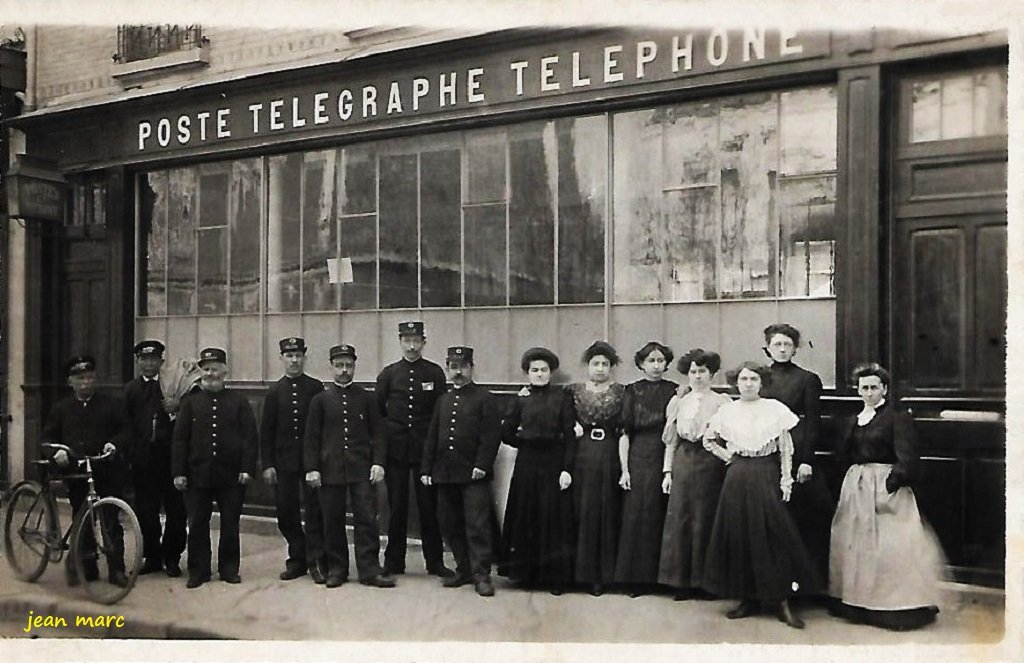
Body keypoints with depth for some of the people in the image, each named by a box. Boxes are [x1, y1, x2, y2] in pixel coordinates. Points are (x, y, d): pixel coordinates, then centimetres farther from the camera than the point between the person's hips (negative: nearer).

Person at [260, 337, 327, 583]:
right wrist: (267, 464, -1)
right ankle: (297, 559, 17)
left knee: (315, 510, -3)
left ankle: (316, 560, 2)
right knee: (286, 511, 5)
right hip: (284, 460, 2)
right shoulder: (275, 391, 6)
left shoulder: (316, 388, 1)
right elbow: (266, 431, 6)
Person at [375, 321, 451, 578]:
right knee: (396, 506, 6)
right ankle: (393, 562, 15)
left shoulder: (434, 373, 3)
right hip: (395, 448, 1)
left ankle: (434, 561, 13)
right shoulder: (389, 373, 5)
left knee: (428, 505, 3)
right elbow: (377, 410, 8)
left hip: (425, 448, -1)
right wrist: (384, 435, 3)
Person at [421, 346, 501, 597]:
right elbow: (432, 437, 16)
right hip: (445, 473, 6)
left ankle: (481, 574, -3)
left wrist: (482, 465, -16)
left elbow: (492, 436, -8)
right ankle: (464, 570, 21)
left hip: (473, 475, -6)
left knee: (477, 525, -7)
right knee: (451, 526, 10)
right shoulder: (443, 401, 16)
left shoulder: (485, 398, 0)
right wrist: (426, 469, 10)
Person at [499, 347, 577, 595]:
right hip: (527, 463, 2)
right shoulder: (521, 400, 6)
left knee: (554, 518, 1)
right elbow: (506, 433, 9)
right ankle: (527, 573, 17)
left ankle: (555, 576, 10)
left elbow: (570, 435, -6)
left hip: (554, 463, -2)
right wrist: (527, 442, 3)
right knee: (526, 517, 6)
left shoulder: (562, 397, -1)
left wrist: (567, 468, -11)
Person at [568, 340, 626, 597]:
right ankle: (582, 570, 9)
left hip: (610, 457, 0)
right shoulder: (575, 391, 8)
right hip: (582, 456, 0)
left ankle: (602, 574, 10)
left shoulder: (620, 392, 6)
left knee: (608, 513, 3)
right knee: (583, 512, 0)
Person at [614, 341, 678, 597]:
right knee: (637, 517, 0)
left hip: (667, 458, 1)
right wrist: (624, 469, -4)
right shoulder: (632, 391, 4)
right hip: (639, 458, -1)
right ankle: (637, 578, 8)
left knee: (664, 517, 1)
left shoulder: (674, 391, 6)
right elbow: (624, 432, 2)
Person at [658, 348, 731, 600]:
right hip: (683, 463, 3)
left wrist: (729, 462, -12)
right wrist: (667, 471, 8)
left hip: (710, 463, -3)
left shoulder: (722, 402, 3)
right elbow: (671, 440, 13)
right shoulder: (678, 402, 13)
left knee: (706, 520, -1)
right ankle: (683, 581, 9)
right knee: (679, 519, 1)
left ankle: (706, 579, 10)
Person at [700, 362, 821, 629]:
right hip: (737, 478, 2)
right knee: (739, 535, 3)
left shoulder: (775, 409, 0)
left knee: (773, 534, -5)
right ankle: (749, 599, 12)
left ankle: (781, 600, -2)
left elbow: (786, 449, 0)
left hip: (766, 477, -2)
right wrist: (727, 456, 7)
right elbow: (708, 438, 18)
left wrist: (786, 481, -5)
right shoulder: (727, 411, 5)